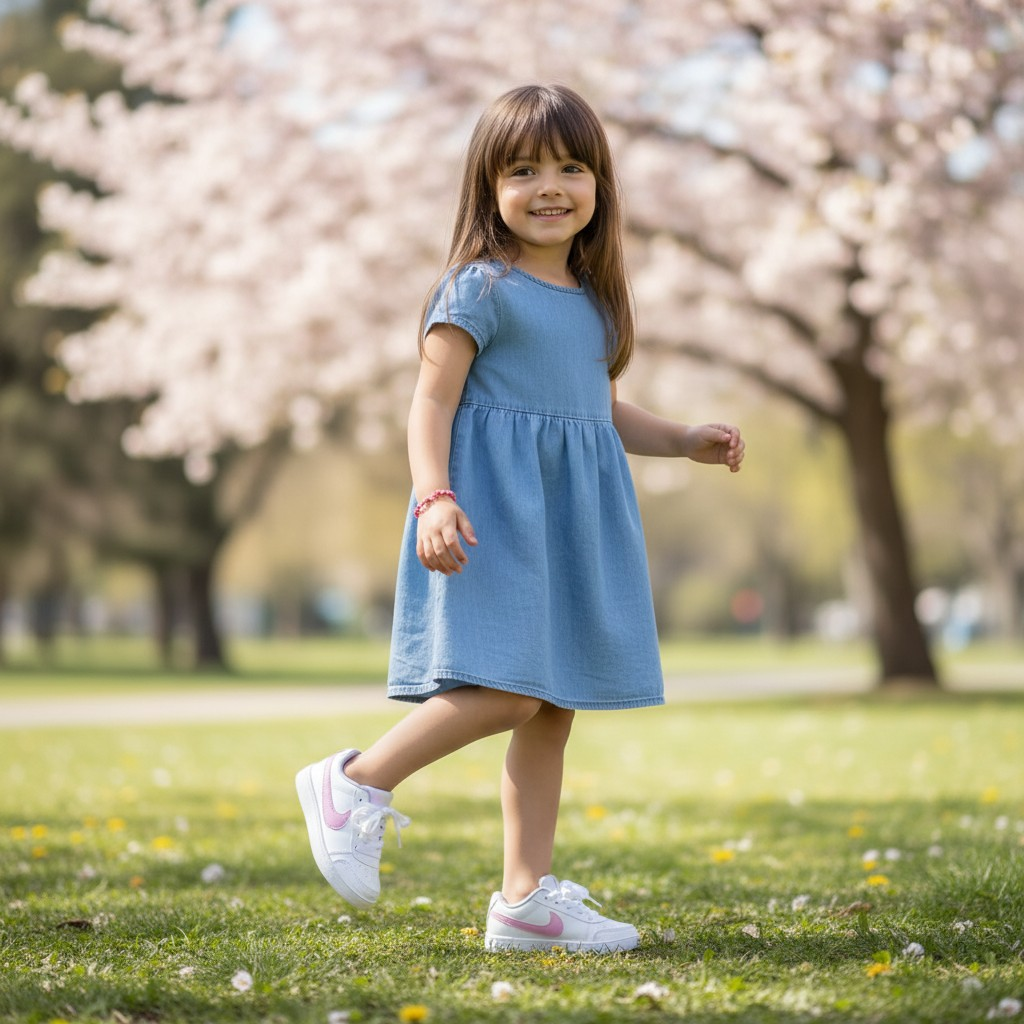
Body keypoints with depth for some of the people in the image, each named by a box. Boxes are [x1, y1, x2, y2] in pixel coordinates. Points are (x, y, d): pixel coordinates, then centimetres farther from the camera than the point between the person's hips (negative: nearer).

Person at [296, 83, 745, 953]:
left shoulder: (592, 299, 17)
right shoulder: (480, 287, -5)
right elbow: (433, 399, -11)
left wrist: (685, 440, 13)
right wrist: (435, 497, -24)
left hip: (574, 517, 8)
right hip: (496, 506, -8)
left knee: (554, 707, 6)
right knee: (509, 691, -19)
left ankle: (526, 898, 11)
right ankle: (356, 782, -2)